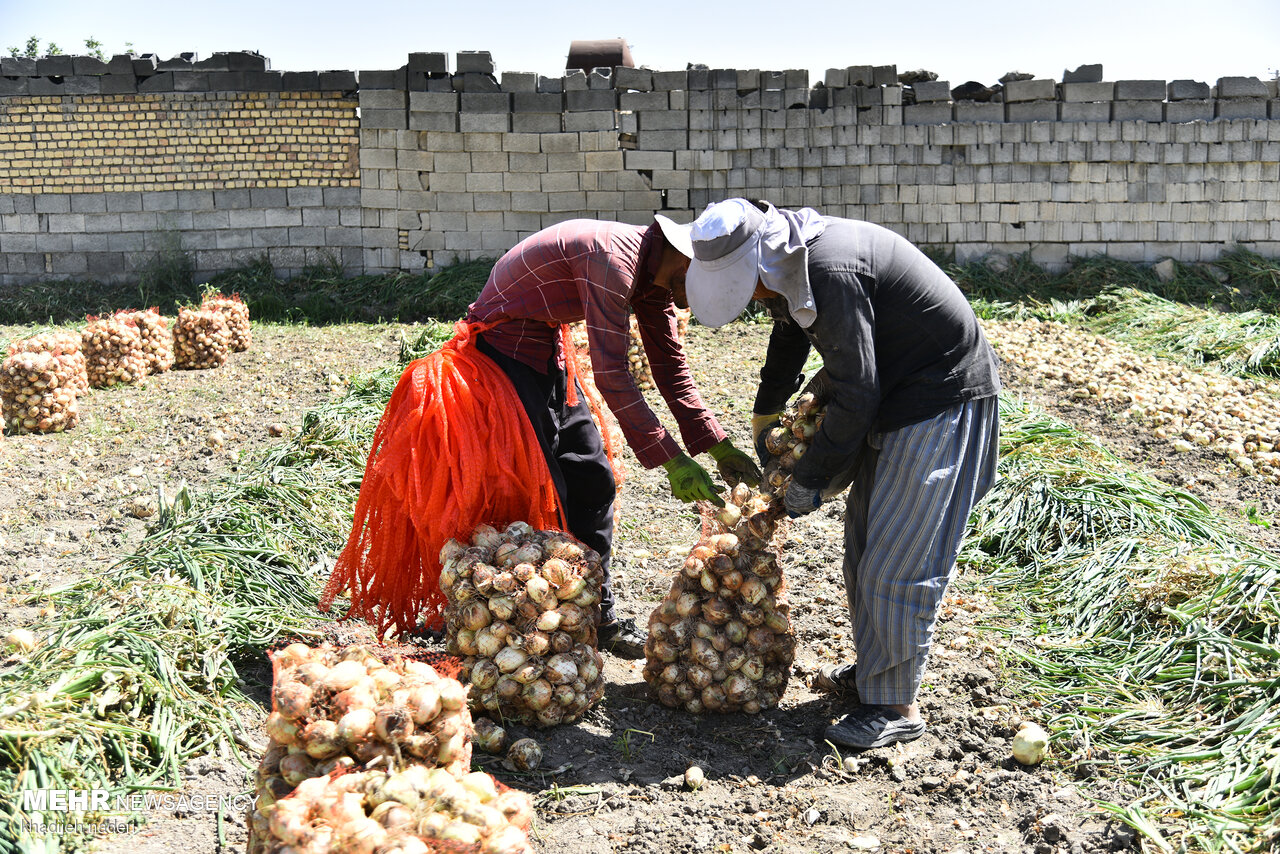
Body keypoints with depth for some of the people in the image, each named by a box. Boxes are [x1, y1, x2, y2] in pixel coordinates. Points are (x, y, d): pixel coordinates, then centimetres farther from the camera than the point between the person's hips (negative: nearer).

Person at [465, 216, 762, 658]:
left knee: (593, 479, 8)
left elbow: (672, 368, 4)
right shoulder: (614, 256, -28)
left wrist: (718, 446, -4)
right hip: (506, 347, -10)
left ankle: (597, 617, 19)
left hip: (545, 349, 10)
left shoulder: (654, 278, 1)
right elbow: (611, 376, -32)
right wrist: (670, 459, -31)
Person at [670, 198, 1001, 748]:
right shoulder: (792, 266, 3)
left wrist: (810, 480, -14)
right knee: (864, 540, 16)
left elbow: (857, 396, -26)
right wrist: (765, 417, 35)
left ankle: (895, 706, 7)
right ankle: (872, 671, 30)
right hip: (895, 397, 10)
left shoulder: (830, 273, -29)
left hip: (943, 402, -10)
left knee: (898, 558, -7)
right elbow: (790, 337, 24)